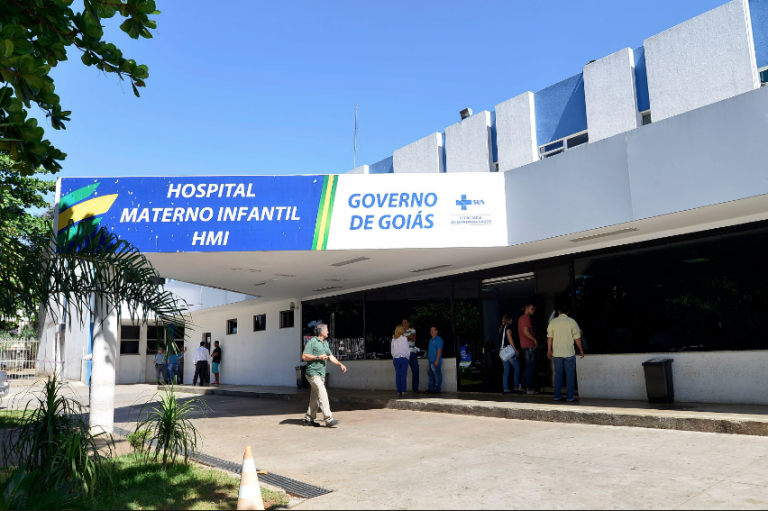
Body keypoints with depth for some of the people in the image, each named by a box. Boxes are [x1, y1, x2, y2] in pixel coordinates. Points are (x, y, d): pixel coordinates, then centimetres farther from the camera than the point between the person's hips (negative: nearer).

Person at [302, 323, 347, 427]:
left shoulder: (325, 343, 18)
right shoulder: (312, 342, -8)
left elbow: (331, 356, 19)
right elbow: (304, 356, -13)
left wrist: (340, 364, 6)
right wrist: (318, 357, -15)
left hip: (321, 374, 9)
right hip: (313, 373, -9)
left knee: (315, 397, 11)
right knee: (322, 395, -14)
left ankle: (309, 419, 20)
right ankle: (329, 419, -16)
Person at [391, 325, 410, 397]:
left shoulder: (393, 339, 6)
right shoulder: (404, 338, -7)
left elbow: (392, 349, 10)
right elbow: (407, 348, -3)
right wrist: (408, 356, 11)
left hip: (395, 358, 4)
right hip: (403, 358, -4)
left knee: (398, 375, 5)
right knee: (404, 375, -2)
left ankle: (399, 391, 5)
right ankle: (404, 391, -3)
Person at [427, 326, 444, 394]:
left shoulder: (439, 339, -7)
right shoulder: (431, 340, 20)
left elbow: (439, 350, -14)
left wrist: (437, 360, -20)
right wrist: (428, 356, 14)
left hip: (436, 362, -9)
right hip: (431, 361, 9)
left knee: (437, 375, -5)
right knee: (431, 375, 12)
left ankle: (438, 389, -2)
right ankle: (431, 389, 17)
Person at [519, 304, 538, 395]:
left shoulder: (521, 318, 18)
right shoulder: (526, 318, -13)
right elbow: (526, 331, -23)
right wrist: (535, 340, -15)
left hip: (524, 345, 10)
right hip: (529, 346, -10)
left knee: (527, 366, 15)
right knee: (530, 367, -5)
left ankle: (523, 386, 16)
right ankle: (529, 389, -3)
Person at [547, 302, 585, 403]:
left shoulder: (552, 322, 2)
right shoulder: (572, 322, -4)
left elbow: (549, 337, 3)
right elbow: (577, 338, -2)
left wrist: (549, 350, 12)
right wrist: (581, 349, 9)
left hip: (556, 353, 3)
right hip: (569, 353, -2)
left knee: (558, 374, 10)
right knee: (570, 375, 3)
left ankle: (557, 396, 13)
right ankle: (571, 397, 5)